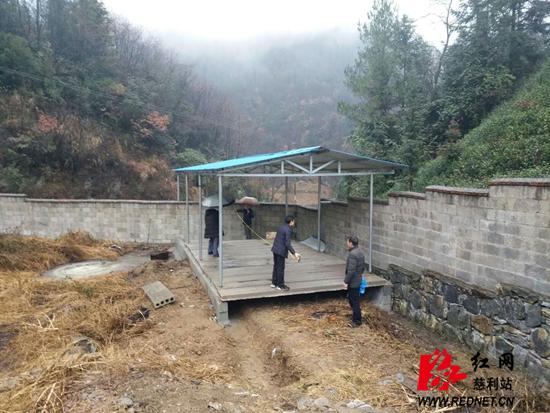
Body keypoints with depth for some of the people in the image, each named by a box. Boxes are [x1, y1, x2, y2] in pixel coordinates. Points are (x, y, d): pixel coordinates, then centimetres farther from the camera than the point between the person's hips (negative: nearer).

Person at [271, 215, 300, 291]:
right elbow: (287, 243, -22)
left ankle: (274, 283, 27)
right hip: (281, 251, -9)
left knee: (276, 267, 17)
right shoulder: (288, 230, -17)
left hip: (275, 249, 9)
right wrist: (294, 253, -21)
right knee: (280, 268, 1)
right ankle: (280, 285, 10)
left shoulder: (281, 227, 10)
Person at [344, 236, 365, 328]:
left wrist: (346, 281, -20)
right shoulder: (360, 252, 8)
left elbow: (351, 270, -26)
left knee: (354, 301, 1)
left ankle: (357, 321, 12)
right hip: (358, 280, 10)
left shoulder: (352, 254, -23)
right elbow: (363, 267, 17)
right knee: (351, 298, 22)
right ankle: (356, 316, 34)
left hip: (352, 282, -10)